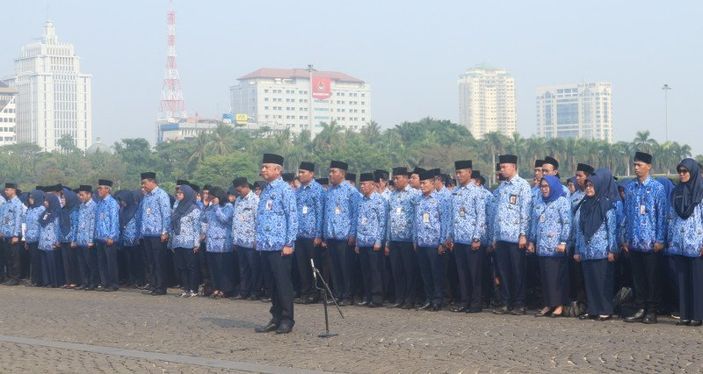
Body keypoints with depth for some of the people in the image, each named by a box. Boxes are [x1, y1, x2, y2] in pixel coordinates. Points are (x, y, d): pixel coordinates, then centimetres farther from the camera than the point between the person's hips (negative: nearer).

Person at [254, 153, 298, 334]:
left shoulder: (285, 190, -8)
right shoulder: (265, 190, 15)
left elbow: (292, 217, -12)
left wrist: (289, 243, -16)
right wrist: (259, 239, 15)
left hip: (280, 245, -8)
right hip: (266, 245, 8)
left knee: (283, 283, -3)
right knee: (273, 283, 11)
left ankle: (287, 320, 4)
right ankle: (276, 318, 17)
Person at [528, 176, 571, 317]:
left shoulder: (562, 201, -3)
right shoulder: (538, 203, 17)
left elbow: (567, 223, -9)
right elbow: (533, 223, 20)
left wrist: (563, 242, -15)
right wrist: (531, 241, 15)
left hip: (556, 247, -6)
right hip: (542, 246, 6)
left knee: (558, 275, -5)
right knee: (545, 275, 5)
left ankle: (559, 305, 0)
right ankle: (548, 304, 10)